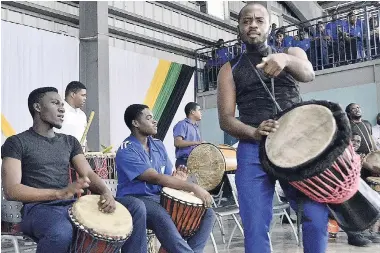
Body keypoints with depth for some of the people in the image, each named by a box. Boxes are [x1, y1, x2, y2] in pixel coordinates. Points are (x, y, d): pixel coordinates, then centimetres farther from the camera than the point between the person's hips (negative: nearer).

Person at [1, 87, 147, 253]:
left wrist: (106, 192, -16)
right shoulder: (17, 142, 2)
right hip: (39, 208, -5)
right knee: (61, 233, -41)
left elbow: (89, 174, 8)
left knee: (134, 207, -11)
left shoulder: (70, 141, 18)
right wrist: (60, 193, -24)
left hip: (71, 205, 5)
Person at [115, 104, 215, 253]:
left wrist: (178, 180, -16)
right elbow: (156, 178, -23)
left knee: (207, 213, -8)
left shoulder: (159, 145, 10)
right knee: (161, 216, -41)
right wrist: (193, 188, -27)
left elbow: (168, 176, 11)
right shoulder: (126, 151, -15)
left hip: (162, 196, 7)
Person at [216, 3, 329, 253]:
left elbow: (308, 74, -11)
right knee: (255, 227, -6)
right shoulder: (230, 70, 11)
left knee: (317, 216, -10)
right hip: (253, 150, 0)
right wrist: (253, 132, -19)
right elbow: (225, 119, 2)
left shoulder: (292, 53, 14)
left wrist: (284, 59, -34)